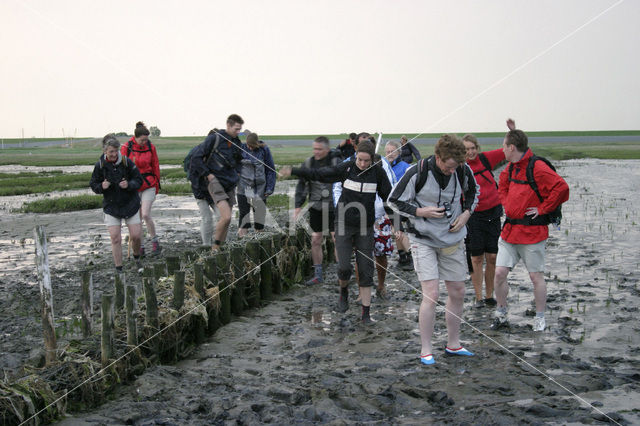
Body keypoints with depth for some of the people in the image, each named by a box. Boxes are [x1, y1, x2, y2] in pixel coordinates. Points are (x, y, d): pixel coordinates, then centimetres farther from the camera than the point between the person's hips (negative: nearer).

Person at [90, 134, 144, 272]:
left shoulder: (126, 162, -8)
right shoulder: (100, 165, -6)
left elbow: (139, 180, -1)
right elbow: (93, 185, 3)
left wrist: (129, 184, -21)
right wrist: (101, 186, -19)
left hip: (130, 204, 0)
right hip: (111, 206, 0)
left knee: (136, 235, 0)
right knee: (115, 239, -4)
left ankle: (136, 257, 32)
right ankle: (118, 269, 7)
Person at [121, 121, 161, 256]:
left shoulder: (151, 147, 0)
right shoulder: (126, 148, -5)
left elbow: (156, 166, 9)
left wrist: (157, 184, 11)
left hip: (149, 185, 0)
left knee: (145, 214, -12)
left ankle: (155, 241, 6)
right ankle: (140, 246, 17)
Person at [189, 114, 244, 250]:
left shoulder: (237, 143, 11)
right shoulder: (214, 138, -8)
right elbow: (196, 157, -9)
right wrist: (207, 174, -10)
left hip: (230, 184, 7)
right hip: (215, 181, -7)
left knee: (226, 219, 7)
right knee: (226, 217, -20)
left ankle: (219, 247, 19)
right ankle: (214, 246, -4)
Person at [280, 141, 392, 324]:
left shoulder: (378, 173, -2)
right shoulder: (346, 168, -6)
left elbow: (389, 197, 7)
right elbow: (318, 174, -6)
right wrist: (293, 171, -13)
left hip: (365, 227, 1)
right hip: (344, 224, -1)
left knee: (366, 269, 1)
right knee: (344, 267, -9)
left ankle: (366, 313, 8)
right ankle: (344, 292, 25)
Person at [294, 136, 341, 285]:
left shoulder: (337, 162, -7)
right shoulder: (308, 163, 5)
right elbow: (302, 185, 12)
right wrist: (298, 205, 5)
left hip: (334, 207, -4)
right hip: (316, 208, 4)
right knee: (315, 241, 6)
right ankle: (318, 275, 18)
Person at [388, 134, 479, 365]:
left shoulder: (463, 170, -7)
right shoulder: (418, 173, -20)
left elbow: (473, 191, 15)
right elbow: (395, 200, -8)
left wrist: (466, 213, -2)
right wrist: (421, 211, -21)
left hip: (453, 239, 5)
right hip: (424, 240, -5)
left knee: (458, 292, 9)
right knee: (431, 294, -12)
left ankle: (453, 344, 26)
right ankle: (426, 350, 2)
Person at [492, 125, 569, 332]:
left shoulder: (537, 167, -16)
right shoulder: (511, 167, 10)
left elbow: (561, 188, -24)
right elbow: (503, 186, 30)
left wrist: (542, 208, -16)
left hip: (532, 231, -7)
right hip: (510, 229, 7)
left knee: (536, 276, 5)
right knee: (500, 272, 3)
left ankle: (540, 318, 19)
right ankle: (501, 315, 18)